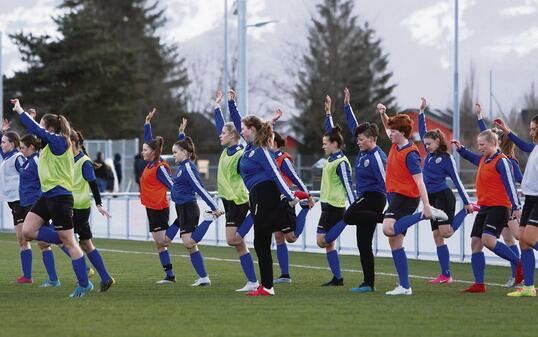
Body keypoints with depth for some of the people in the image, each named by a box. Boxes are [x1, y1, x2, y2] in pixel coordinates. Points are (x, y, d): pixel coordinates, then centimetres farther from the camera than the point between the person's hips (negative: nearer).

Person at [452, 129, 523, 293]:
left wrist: (516, 207, -21)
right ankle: (479, 284, 5)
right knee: (475, 243, 3)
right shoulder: (483, 160, 15)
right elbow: (470, 157, 39)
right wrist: (460, 148, 22)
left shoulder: (501, 161, -10)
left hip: (499, 207, -9)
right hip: (484, 207, 9)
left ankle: (519, 263, -12)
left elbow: (510, 185, -15)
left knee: (488, 240, -25)